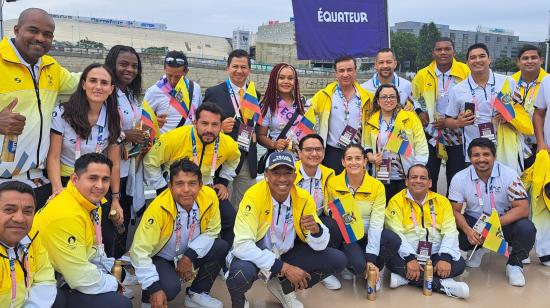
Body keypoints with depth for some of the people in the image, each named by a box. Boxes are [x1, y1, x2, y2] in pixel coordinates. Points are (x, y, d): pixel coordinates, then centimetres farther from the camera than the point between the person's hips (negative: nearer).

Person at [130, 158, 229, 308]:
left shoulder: (209, 197, -21)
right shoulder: (159, 208, -32)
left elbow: (211, 231, -5)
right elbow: (140, 250, -27)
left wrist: (190, 255, -20)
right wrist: (154, 288, -30)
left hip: (187, 256, 5)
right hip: (158, 257, -4)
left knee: (222, 247, -16)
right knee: (170, 287, -31)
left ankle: (196, 294, 5)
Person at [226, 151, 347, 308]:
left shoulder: (304, 198, -12)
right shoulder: (254, 196, -25)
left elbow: (320, 245, -8)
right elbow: (242, 245, -30)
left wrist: (316, 229, -33)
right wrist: (284, 267, -32)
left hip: (286, 254, 5)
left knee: (338, 260, -8)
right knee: (242, 273, -38)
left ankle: (284, 287, 13)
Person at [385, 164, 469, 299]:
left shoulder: (442, 201, 6)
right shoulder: (397, 201, -3)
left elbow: (450, 232, -3)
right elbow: (396, 234, -12)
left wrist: (446, 257, -19)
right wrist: (410, 258, -26)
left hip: (434, 256, 3)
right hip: (407, 256, -3)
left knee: (459, 263, -21)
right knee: (393, 261, -32)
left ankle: (406, 277, -22)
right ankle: (443, 284, -25)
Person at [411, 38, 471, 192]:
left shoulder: (465, 72, -6)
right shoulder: (422, 75, 0)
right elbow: (413, 101, 16)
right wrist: (420, 114, -2)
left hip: (457, 135, -1)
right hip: (431, 135, 1)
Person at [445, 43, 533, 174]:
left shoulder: (507, 83, 3)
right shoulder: (457, 90, 4)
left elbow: (522, 111, 11)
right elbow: (448, 120, 11)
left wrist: (509, 116, -9)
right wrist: (458, 123, -11)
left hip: (506, 152, 0)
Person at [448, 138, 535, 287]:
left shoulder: (509, 175, -16)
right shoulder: (459, 179, -11)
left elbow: (523, 209, -20)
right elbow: (455, 210, -8)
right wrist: (468, 230, -29)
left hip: (506, 222, -1)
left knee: (526, 228, -32)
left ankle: (514, 264, 1)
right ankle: (478, 248, 12)